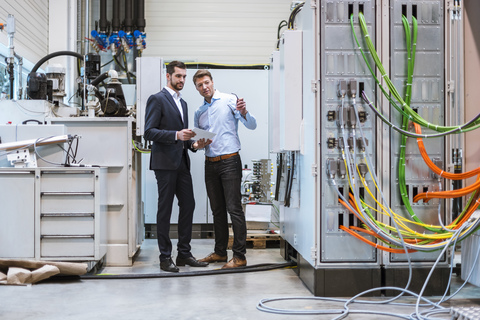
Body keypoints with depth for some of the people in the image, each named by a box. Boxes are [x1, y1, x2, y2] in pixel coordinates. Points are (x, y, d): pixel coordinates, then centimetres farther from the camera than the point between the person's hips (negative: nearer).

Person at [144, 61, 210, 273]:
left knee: (188, 205, 7)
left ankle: (184, 253, 17)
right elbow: (149, 132, -13)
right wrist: (176, 135, -23)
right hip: (165, 162, -8)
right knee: (165, 209, -2)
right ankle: (165, 257, 6)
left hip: (182, 163, 8)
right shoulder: (157, 99, -5)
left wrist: (193, 144, 5)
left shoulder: (182, 103, 21)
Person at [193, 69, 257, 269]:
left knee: (234, 208, -8)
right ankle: (220, 252, 21)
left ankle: (239, 256, -4)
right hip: (210, 164, 6)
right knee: (217, 210, 12)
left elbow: (252, 126, -8)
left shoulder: (229, 100, -1)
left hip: (229, 161, -6)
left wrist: (244, 113, -29)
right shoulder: (199, 112, 16)